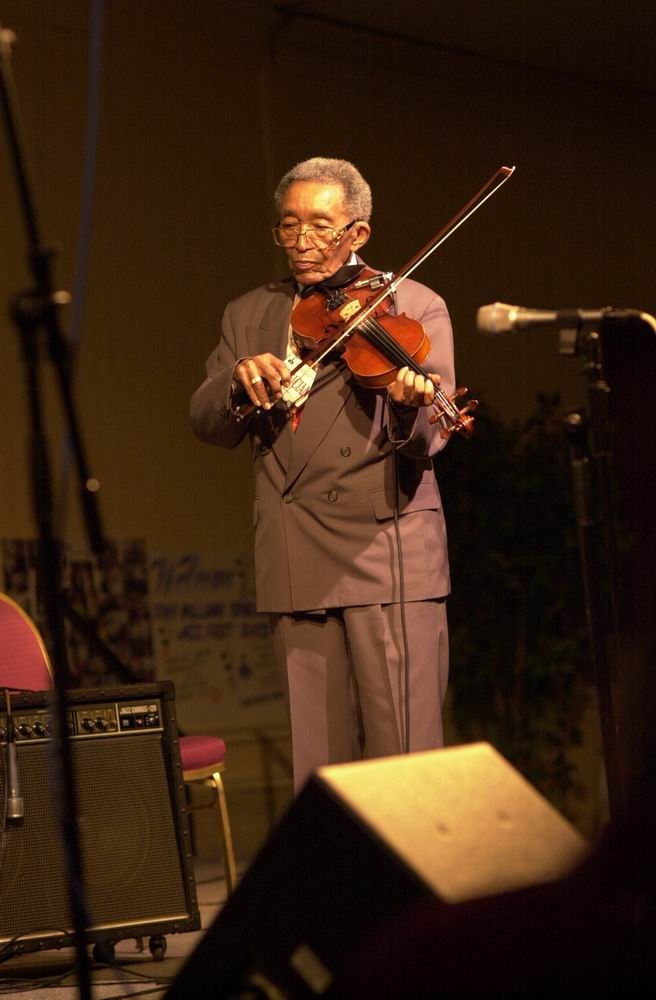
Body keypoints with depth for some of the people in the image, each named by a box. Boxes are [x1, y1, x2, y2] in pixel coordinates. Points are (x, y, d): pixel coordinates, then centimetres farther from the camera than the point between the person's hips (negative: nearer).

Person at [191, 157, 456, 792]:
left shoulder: (414, 307, 4)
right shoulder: (248, 316, 17)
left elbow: (427, 443, -6)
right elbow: (208, 425, 9)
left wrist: (410, 405, -30)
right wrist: (240, 382, -13)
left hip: (387, 556, -4)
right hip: (295, 571, 4)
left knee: (404, 760, -7)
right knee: (318, 767, 7)